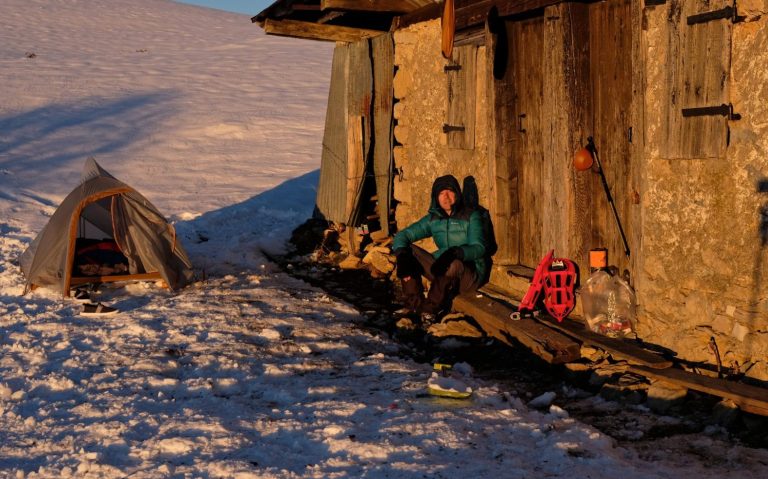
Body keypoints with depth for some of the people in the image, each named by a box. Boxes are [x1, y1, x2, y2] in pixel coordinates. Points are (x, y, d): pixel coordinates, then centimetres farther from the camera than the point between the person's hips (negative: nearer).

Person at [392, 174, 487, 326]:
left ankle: (430, 310, -24)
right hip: (443, 270, 5)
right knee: (409, 251, -12)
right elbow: (402, 235, -1)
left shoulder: (471, 217, -7)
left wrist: (455, 253, -39)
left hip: (470, 275, -5)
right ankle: (414, 305, -17)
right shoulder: (433, 219, 5)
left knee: (454, 264, -39)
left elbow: (479, 248, -19)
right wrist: (402, 255, -24)